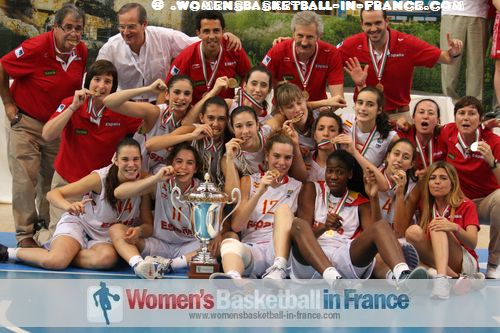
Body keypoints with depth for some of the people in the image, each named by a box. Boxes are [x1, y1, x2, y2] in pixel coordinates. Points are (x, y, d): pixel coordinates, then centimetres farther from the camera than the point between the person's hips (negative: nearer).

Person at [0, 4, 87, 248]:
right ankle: (24, 234, 1)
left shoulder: (81, 51, -6)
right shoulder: (36, 48, -23)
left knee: (50, 179, 12)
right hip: (26, 121, -5)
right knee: (25, 179, -6)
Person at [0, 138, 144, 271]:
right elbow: (53, 194, -20)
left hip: (106, 237, 3)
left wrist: (138, 230, -20)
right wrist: (68, 206, -39)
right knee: (55, 262, -32)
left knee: (107, 259, -35)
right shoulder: (100, 178, -21)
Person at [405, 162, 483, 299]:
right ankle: (454, 278, -34)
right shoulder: (426, 208, 16)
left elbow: (473, 243, -9)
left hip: (465, 263, -3)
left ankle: (441, 278, -52)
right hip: (433, 262, 3)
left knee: (438, 227, -26)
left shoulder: (466, 205, 6)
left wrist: (455, 228, -30)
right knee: (413, 231, -22)